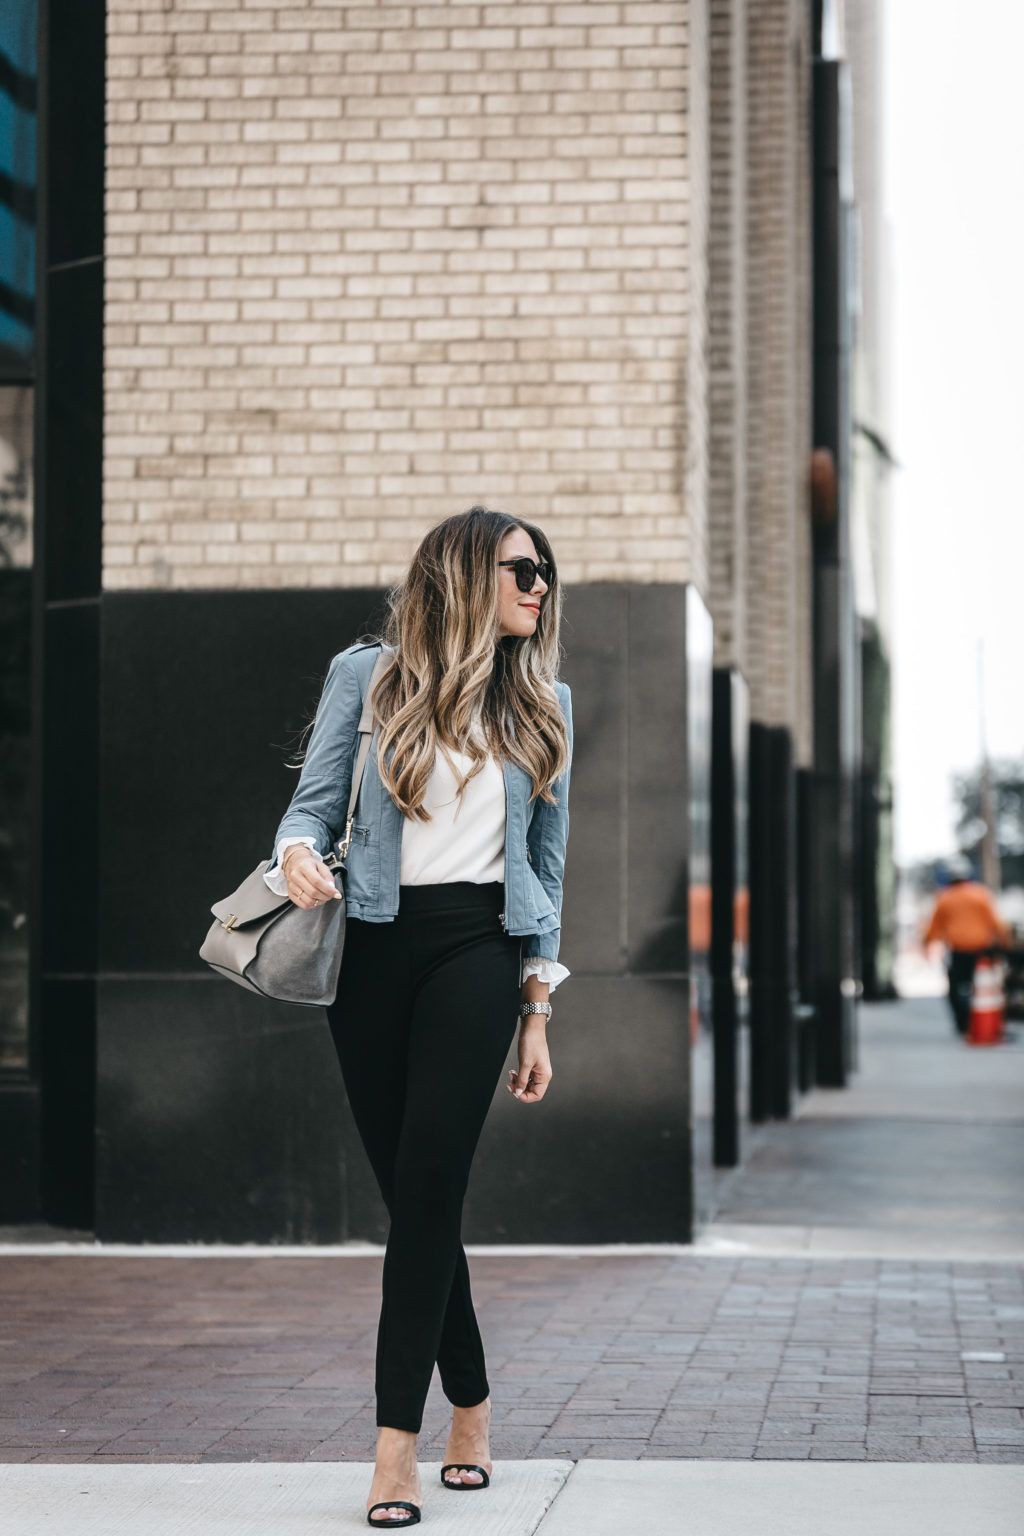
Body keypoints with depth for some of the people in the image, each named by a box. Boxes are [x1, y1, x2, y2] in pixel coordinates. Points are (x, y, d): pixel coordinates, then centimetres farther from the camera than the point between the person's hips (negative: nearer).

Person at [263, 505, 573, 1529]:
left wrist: (537, 1012, 11)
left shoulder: (541, 703, 13)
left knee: (427, 1185, -12)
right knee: (409, 1188, 2)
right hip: (374, 943, 0)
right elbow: (314, 803, 5)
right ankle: (470, 1400, 20)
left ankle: (397, 1441, -10)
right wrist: (297, 853, -20)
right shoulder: (366, 675, 6)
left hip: (479, 946, 0)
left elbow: (545, 864, 14)